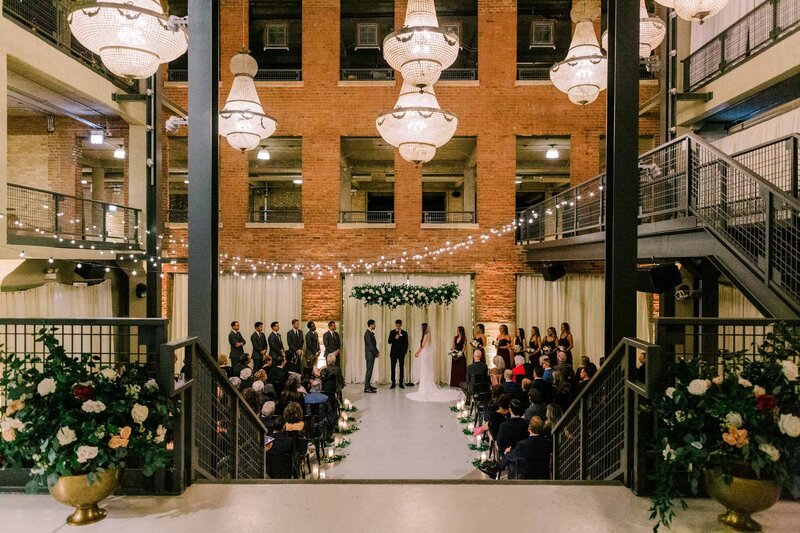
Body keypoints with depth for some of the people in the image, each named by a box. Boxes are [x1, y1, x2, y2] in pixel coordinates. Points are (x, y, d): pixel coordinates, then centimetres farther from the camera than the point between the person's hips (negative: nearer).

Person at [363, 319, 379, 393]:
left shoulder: (370, 333, 14)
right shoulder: (368, 334, -17)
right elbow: (370, 345, -19)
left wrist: (377, 352, 7)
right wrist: (376, 353, -12)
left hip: (371, 355, 10)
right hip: (370, 355, -10)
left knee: (369, 370, 13)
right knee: (369, 371, -9)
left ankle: (368, 385, 19)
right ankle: (366, 388, -8)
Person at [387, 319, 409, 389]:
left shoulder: (404, 333, 5)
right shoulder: (392, 332, 7)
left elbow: (406, 343, 5)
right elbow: (389, 342, 1)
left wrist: (405, 352, -3)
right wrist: (394, 338, -15)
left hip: (401, 353, 0)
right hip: (393, 352, 1)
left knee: (401, 368, 1)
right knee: (393, 368, -1)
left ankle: (401, 383, 7)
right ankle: (393, 383, 4)